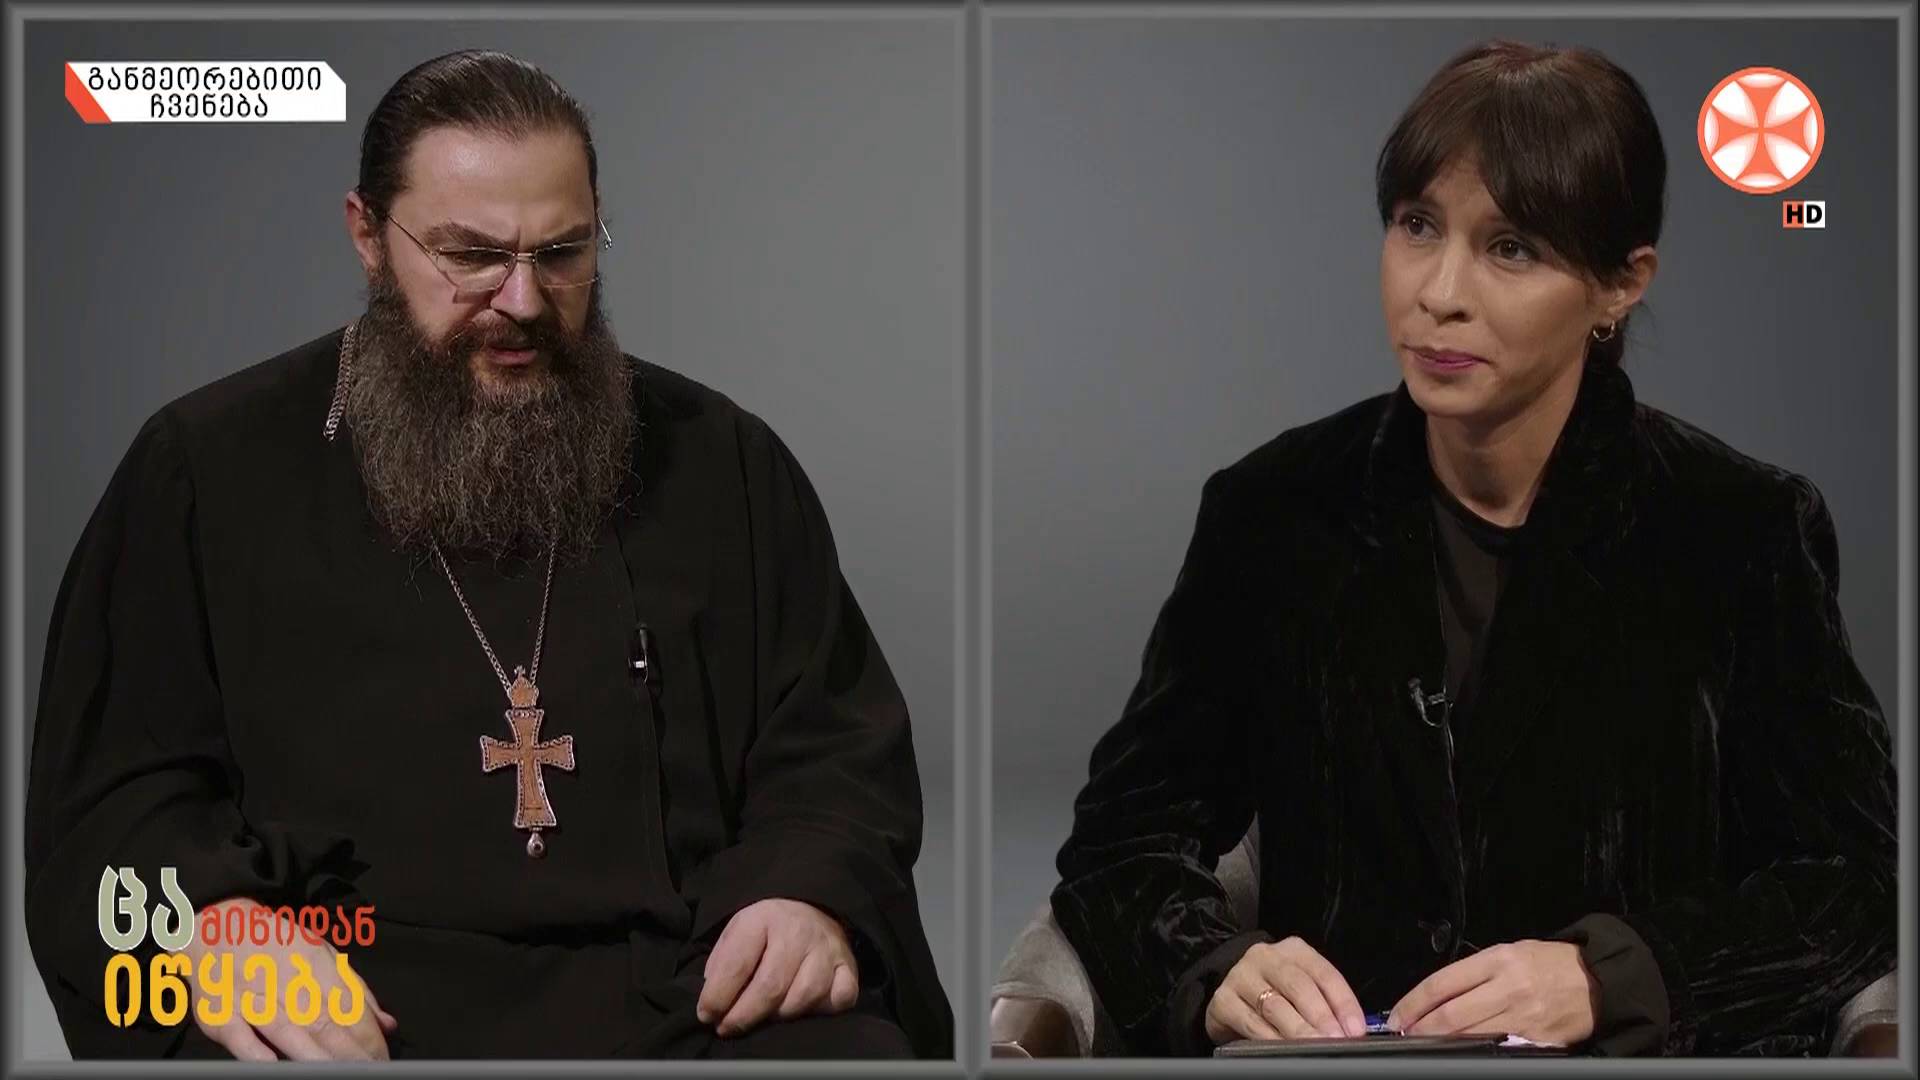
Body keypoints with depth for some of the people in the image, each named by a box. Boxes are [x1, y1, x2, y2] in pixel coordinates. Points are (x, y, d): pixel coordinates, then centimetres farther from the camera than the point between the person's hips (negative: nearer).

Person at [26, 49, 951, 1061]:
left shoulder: (721, 461, 16)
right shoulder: (209, 469, 10)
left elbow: (841, 739, 15)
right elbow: (111, 788, 6)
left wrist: (812, 895, -8)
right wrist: (215, 931, -16)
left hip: (689, 991, 2)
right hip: (338, 1011, -2)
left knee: (854, 1047, -30)